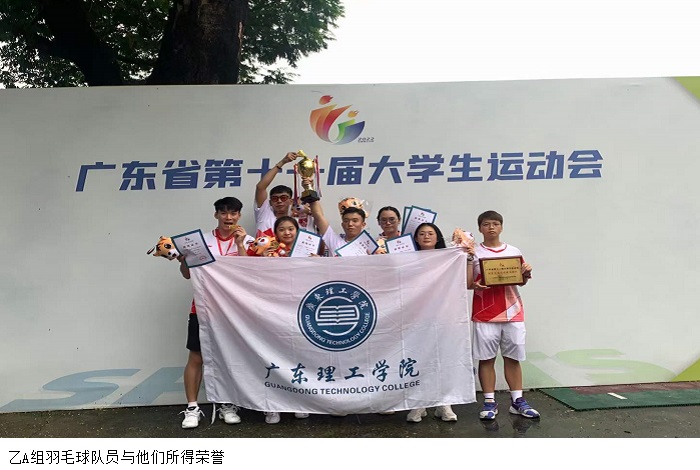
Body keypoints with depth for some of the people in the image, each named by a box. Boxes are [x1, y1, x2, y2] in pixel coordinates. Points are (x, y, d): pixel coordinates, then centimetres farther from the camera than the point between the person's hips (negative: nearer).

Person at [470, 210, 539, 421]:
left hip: (513, 313, 3)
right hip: (485, 315, -2)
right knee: (486, 359, 2)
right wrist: (475, 286, -21)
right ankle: (489, 402, 11)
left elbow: (521, 281, 14)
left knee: (513, 357, 9)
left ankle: (517, 401, 18)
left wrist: (527, 274, -6)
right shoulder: (474, 253, 0)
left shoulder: (514, 252, 9)